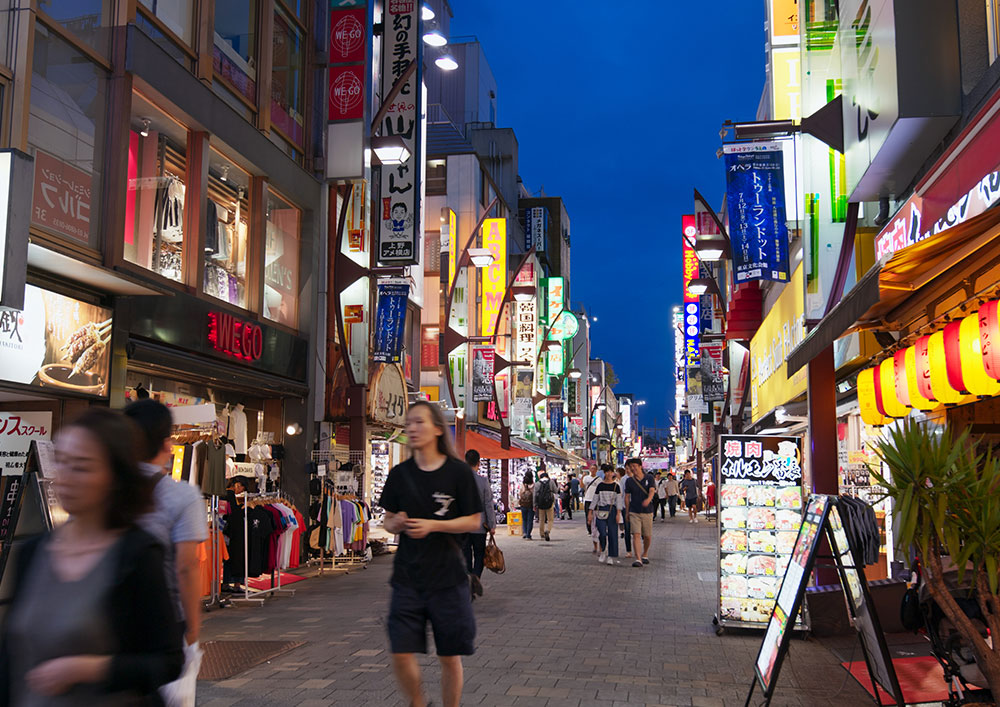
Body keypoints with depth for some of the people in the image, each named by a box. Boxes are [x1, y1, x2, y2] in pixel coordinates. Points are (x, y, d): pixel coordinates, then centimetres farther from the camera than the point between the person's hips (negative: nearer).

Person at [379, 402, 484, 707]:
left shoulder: (459, 471, -5)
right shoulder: (399, 474, 4)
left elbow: (474, 522, -3)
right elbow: (387, 520, 12)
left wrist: (433, 525, -16)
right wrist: (397, 524, -11)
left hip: (448, 577, -2)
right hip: (407, 576, 2)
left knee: (450, 657, 5)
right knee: (401, 655, -2)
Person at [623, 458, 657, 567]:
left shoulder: (649, 478, 0)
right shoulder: (629, 481, 3)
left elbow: (652, 491, -15)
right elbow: (627, 497, 9)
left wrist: (648, 499, -36)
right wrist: (627, 511, 9)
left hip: (647, 511, 0)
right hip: (634, 512, 0)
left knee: (647, 536, 8)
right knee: (636, 535, -13)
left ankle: (645, 554, 34)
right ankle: (638, 559, -16)